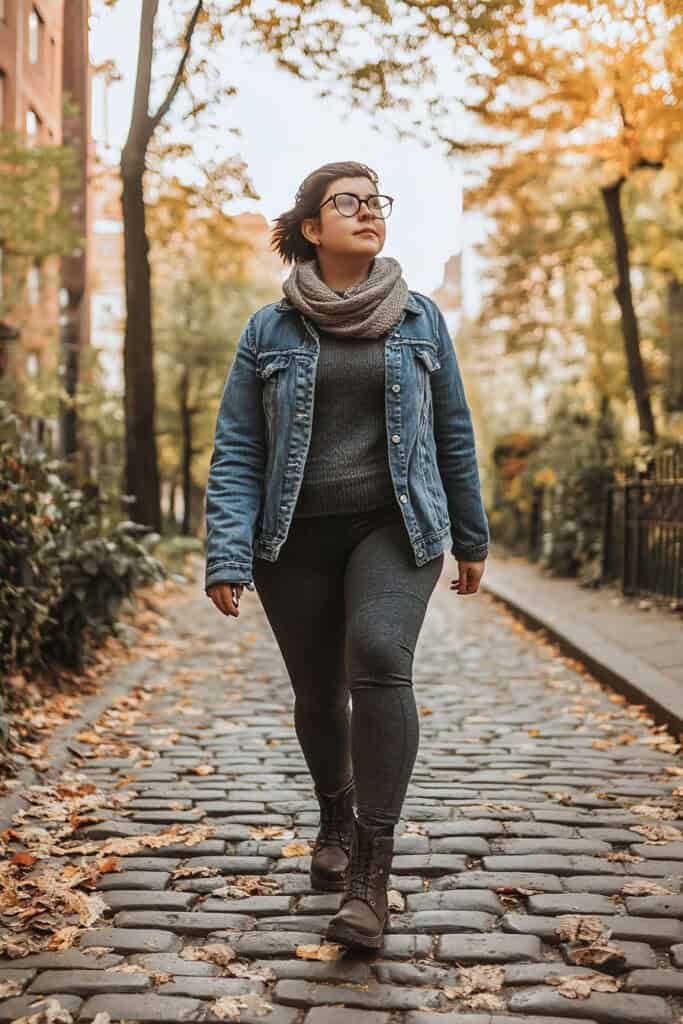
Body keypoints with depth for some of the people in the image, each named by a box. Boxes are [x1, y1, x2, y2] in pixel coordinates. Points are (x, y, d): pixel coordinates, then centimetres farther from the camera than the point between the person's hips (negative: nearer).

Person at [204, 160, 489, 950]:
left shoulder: (421, 319, 6)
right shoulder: (269, 331, 3)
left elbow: (453, 434, 12)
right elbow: (236, 451, -1)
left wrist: (471, 537, 15)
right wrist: (227, 555, -11)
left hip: (395, 527, -1)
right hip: (296, 537, 1)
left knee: (380, 658, -25)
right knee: (318, 693, 10)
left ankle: (371, 868, -18)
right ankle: (336, 819, 39)